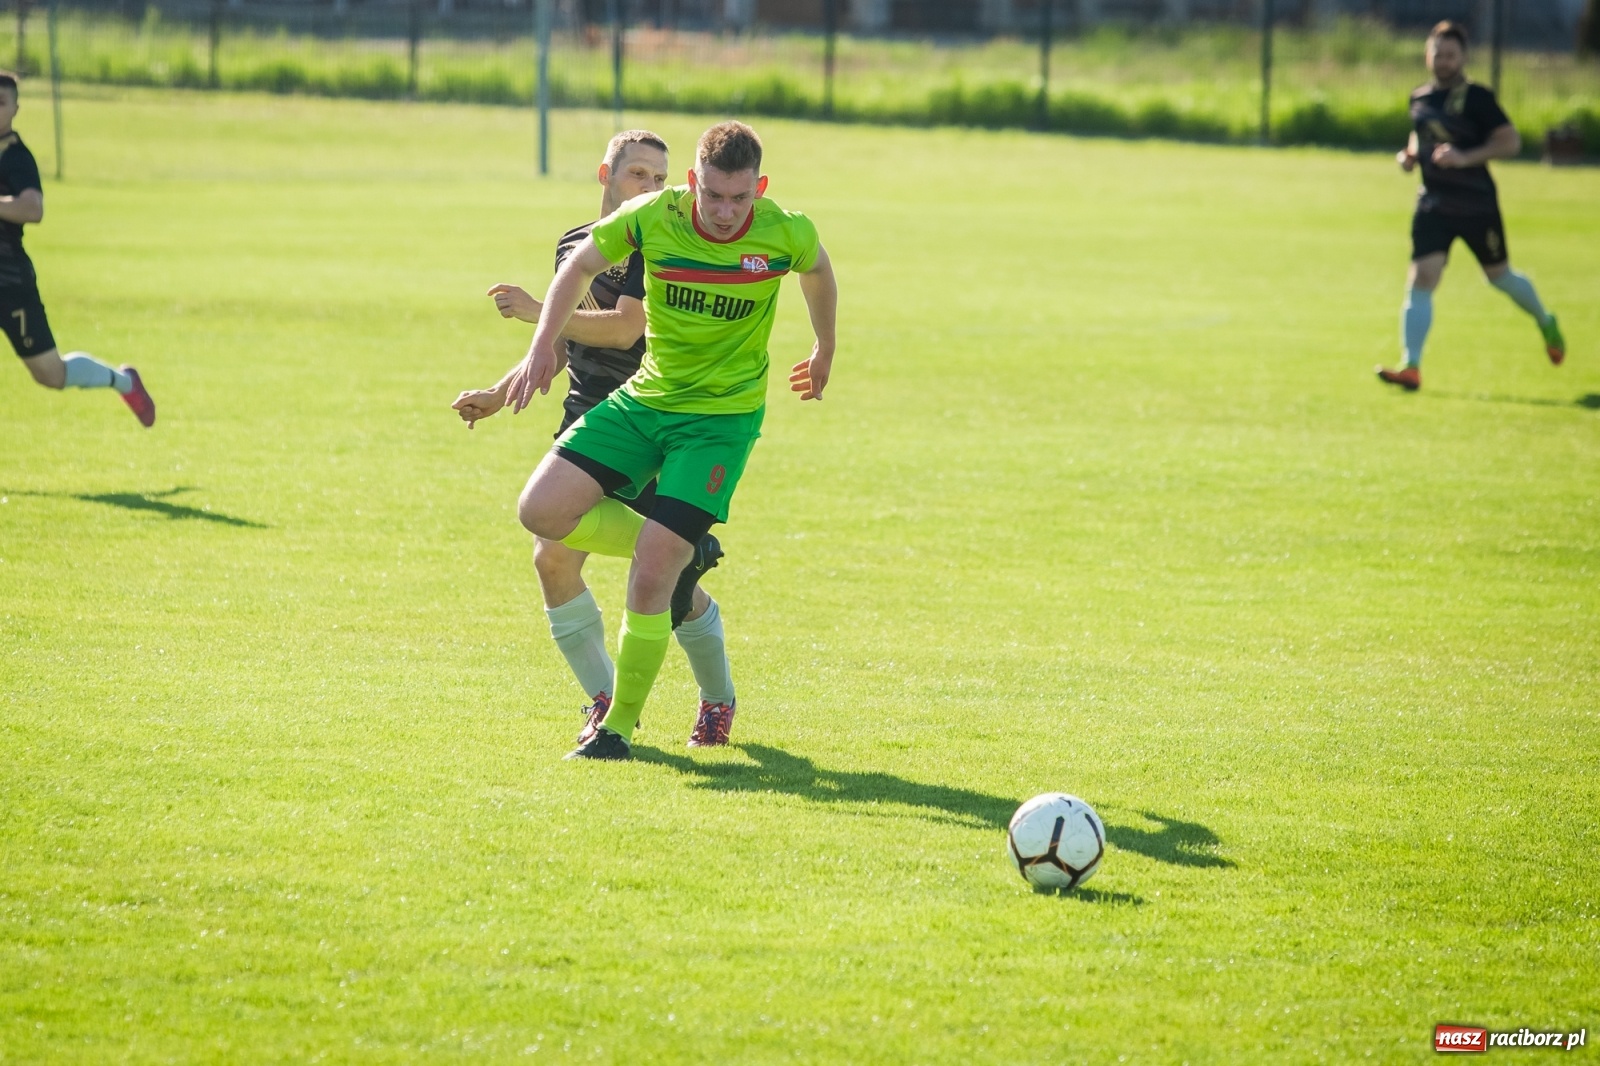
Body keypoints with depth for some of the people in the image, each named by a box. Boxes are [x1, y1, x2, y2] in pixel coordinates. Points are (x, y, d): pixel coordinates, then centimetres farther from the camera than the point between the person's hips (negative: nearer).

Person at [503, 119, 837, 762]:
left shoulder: (786, 234, -15)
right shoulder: (652, 217, -13)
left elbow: (817, 273, 11)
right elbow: (581, 265, 6)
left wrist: (824, 353, 25)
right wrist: (543, 344, -4)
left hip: (723, 416, -4)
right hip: (644, 399, 4)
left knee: (650, 574, -14)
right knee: (541, 510, -12)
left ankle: (620, 725, 4)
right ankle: (678, 551, 10)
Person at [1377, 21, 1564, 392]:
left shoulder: (1476, 98, -11)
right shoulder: (1419, 98, 7)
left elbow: (1511, 142, -15)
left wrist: (1465, 157, -26)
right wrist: (1410, 155, 4)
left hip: (1477, 205, -4)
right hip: (1433, 205, 4)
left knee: (1499, 276, 14)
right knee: (1421, 280, -12)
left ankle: (1546, 323, 44)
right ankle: (1411, 368, -16)